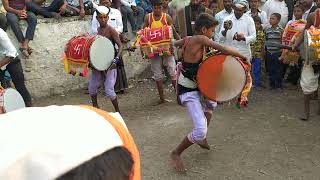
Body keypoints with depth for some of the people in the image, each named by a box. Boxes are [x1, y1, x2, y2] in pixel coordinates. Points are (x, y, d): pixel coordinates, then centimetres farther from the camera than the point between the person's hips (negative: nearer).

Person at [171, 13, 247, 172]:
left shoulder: (187, 39, 3)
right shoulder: (200, 39, -20)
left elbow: (175, 44, 25)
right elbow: (224, 50, -23)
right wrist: (242, 56, -10)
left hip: (194, 86, 10)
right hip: (189, 92, -10)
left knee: (211, 102, 33)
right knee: (200, 131, -15)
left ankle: (201, 139, 36)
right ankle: (176, 153, 6)